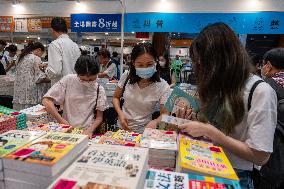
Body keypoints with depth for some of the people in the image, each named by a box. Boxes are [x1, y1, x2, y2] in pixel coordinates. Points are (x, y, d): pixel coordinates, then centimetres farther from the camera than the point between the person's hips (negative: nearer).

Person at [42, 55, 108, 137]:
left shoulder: (99, 90, -2)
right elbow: (46, 100, -6)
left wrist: (90, 130, -14)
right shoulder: (68, 80, -5)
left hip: (87, 132, 1)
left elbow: (99, 117, 3)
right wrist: (61, 121, -14)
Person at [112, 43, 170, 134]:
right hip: (122, 127, 1)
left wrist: (155, 122, -30)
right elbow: (116, 97, 6)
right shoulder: (127, 76, -8)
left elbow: (164, 114, -9)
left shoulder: (163, 86, -15)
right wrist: (120, 113, -11)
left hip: (143, 131, -1)